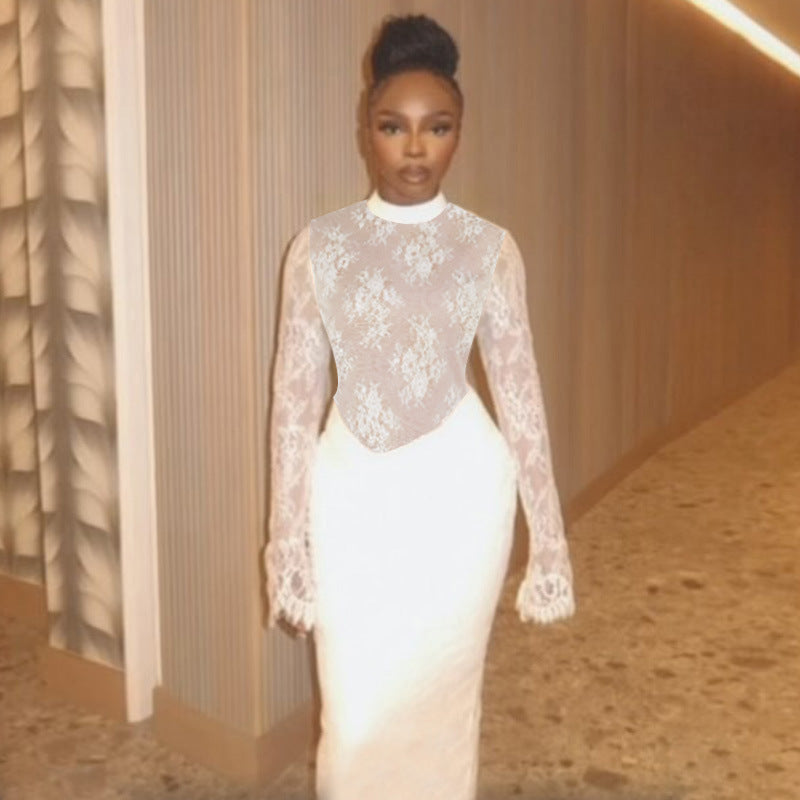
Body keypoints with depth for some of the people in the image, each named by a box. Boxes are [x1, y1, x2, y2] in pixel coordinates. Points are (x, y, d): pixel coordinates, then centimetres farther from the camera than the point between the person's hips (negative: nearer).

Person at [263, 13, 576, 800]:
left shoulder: (490, 247, -2)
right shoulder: (319, 244, -1)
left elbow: (519, 391, 0)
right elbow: (295, 394, 0)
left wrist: (548, 538, 0)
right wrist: (288, 534, -1)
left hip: (458, 488, 0)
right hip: (352, 490, 1)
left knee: (438, 697, 10)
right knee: (354, 710, 6)